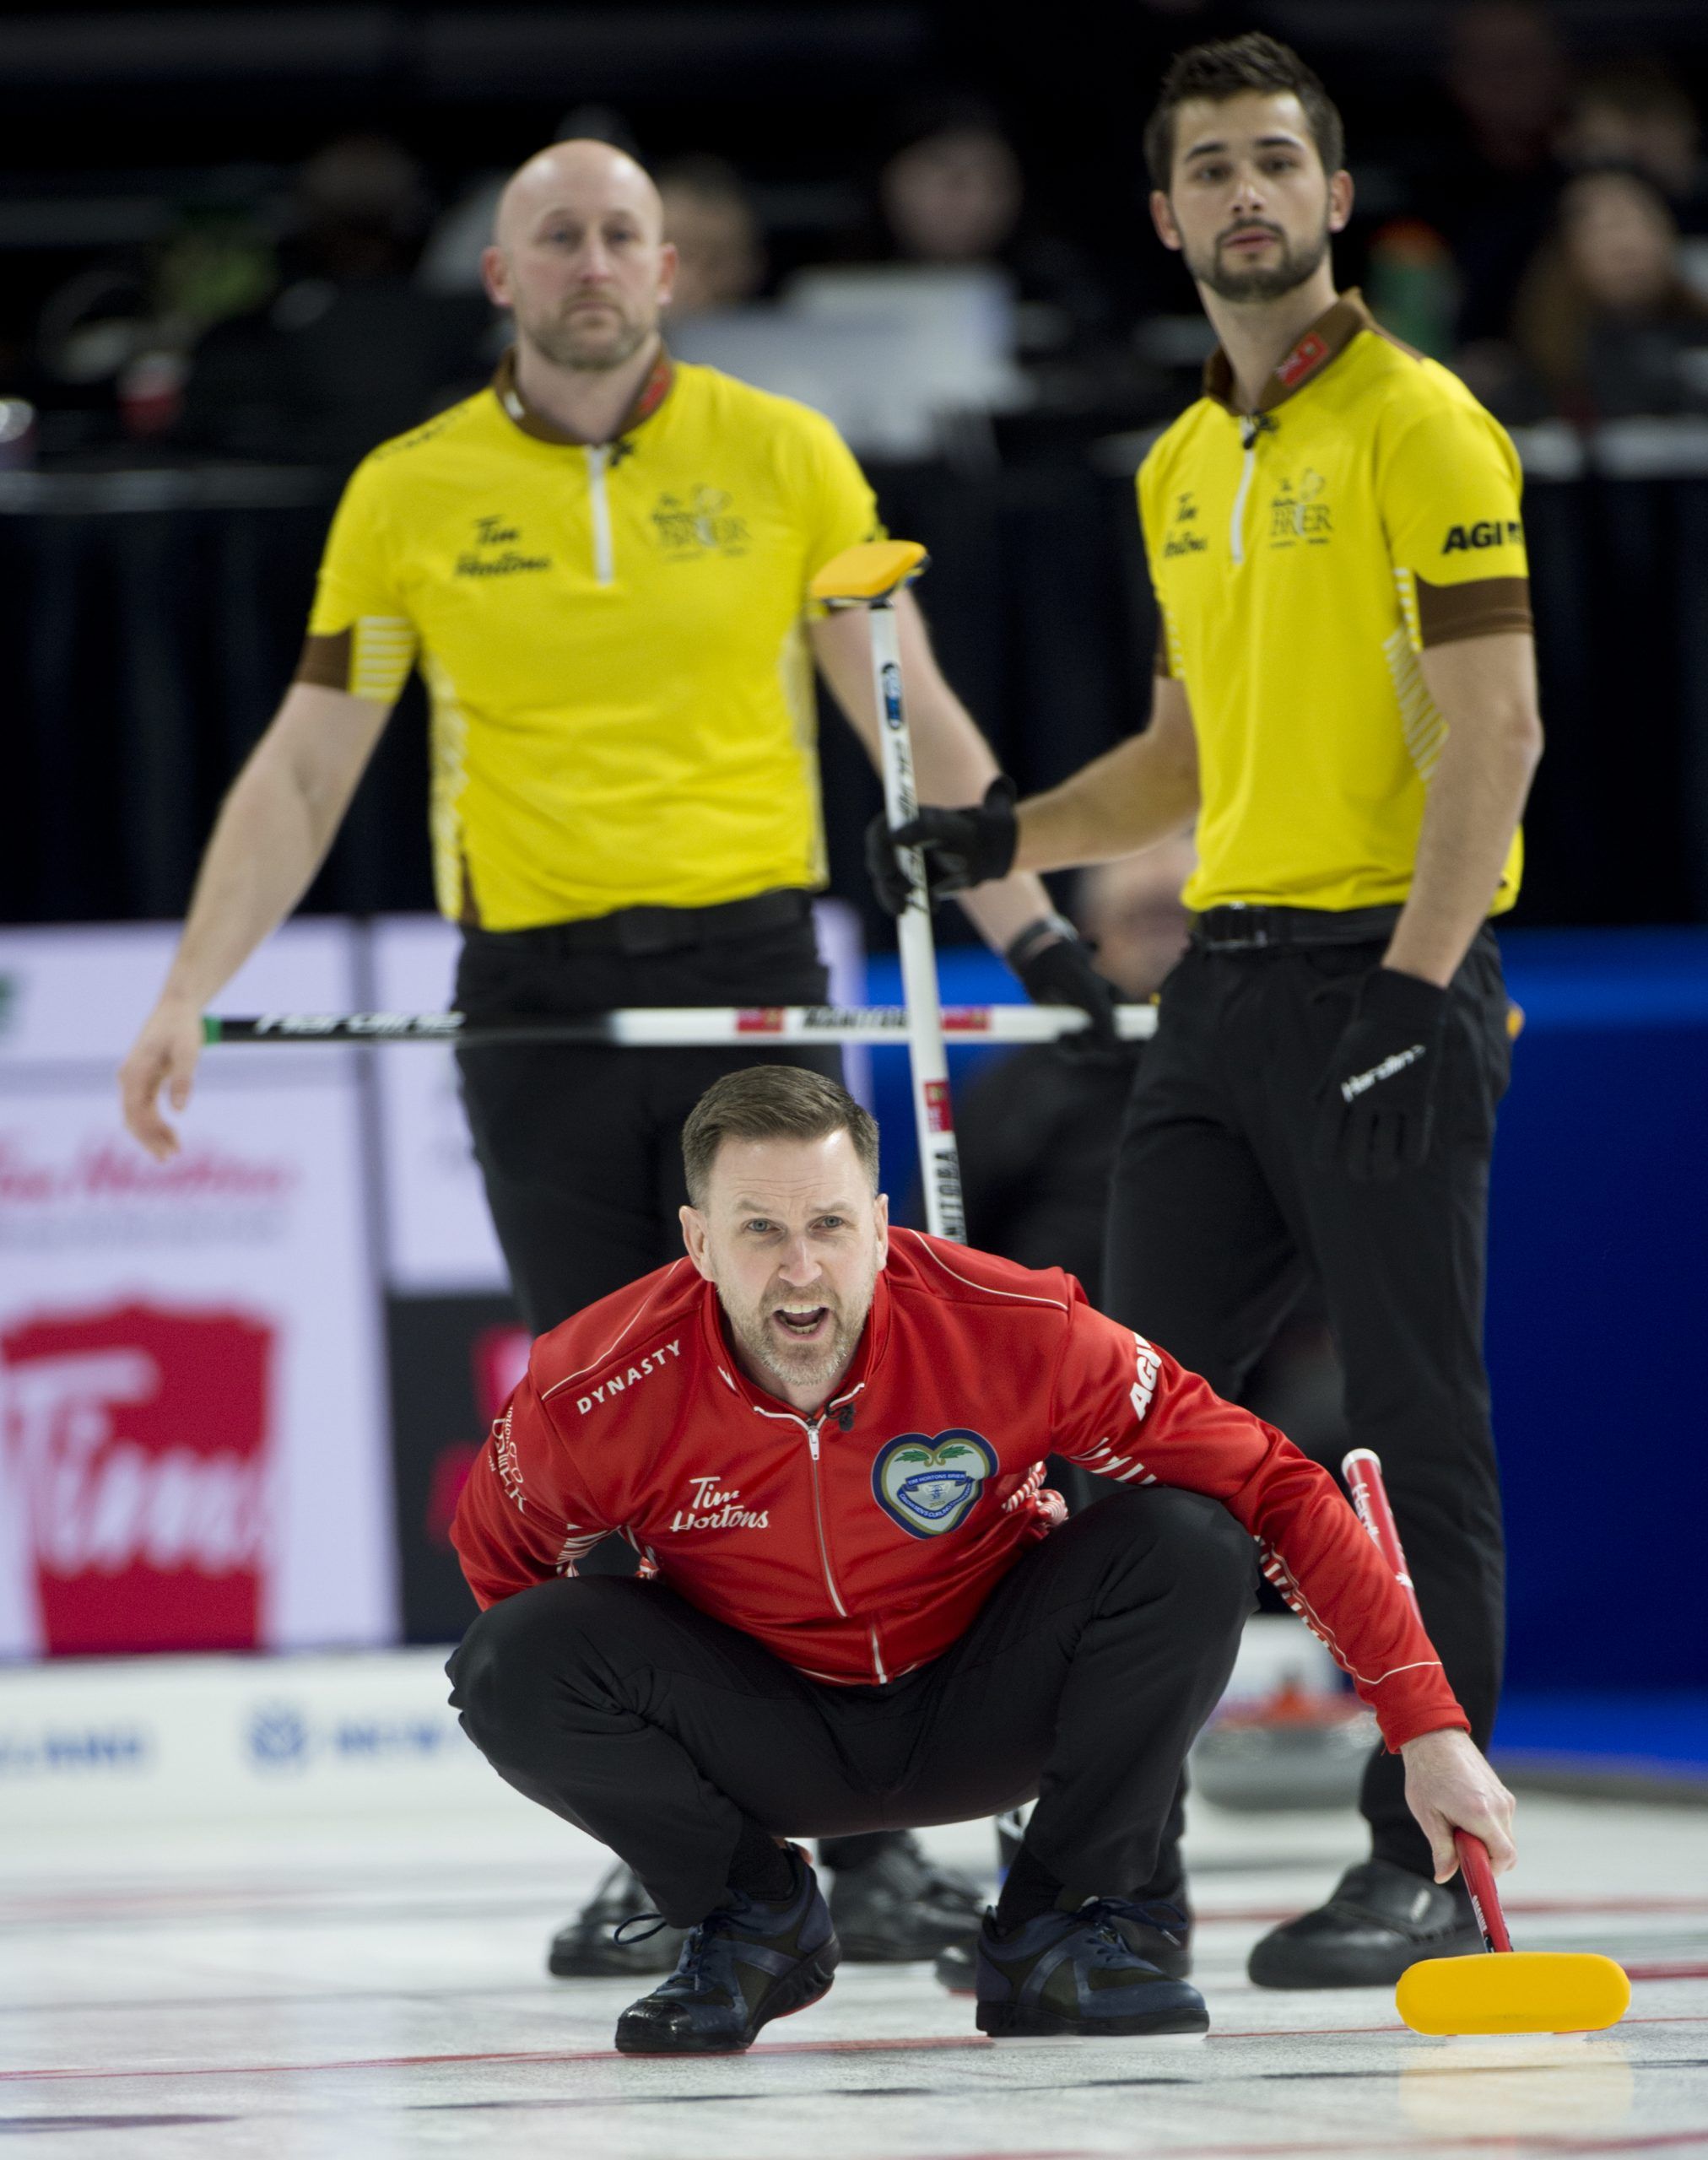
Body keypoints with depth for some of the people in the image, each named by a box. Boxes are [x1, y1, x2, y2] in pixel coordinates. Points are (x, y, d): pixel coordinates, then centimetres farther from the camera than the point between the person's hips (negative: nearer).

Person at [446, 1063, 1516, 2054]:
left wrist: (1427, 1728, -27)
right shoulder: (598, 1393, -25)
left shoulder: (1011, 1327, -28)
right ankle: (756, 1917, 1)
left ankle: (1058, 1931, -6)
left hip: (978, 1709, 0)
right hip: (770, 1737, 0)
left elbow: (1273, 1486, -23)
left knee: (1186, 1546, -27)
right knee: (510, 1665, -28)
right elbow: (497, 1546, -1)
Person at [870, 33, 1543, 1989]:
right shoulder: (1181, 469, 16)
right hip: (1225, 981, 8)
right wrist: (1015, 835, 10)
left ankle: (1430, 1864, 2)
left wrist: (1413, 985, -20)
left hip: (1387, 970, -8)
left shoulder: (1417, 430, -8)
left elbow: (1495, 732, -14)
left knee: (1415, 1434, -4)